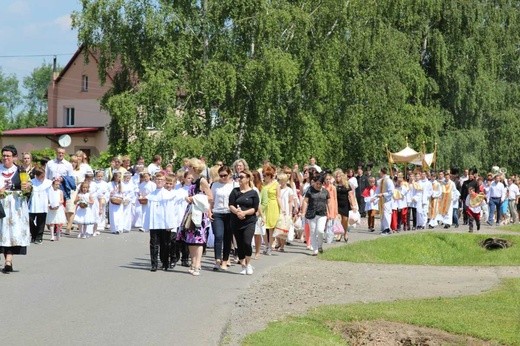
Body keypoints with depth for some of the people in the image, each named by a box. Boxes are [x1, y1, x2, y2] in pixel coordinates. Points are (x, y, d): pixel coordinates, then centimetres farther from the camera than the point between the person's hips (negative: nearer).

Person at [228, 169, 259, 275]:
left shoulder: (253, 193, 2)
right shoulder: (235, 191, 8)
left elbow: (255, 208, -4)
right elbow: (231, 205, -1)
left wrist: (244, 212, -18)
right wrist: (237, 211, -21)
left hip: (249, 222, -3)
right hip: (236, 222, 3)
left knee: (247, 243, -16)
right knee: (239, 245, 5)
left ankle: (248, 264, 3)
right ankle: (243, 266, 17)